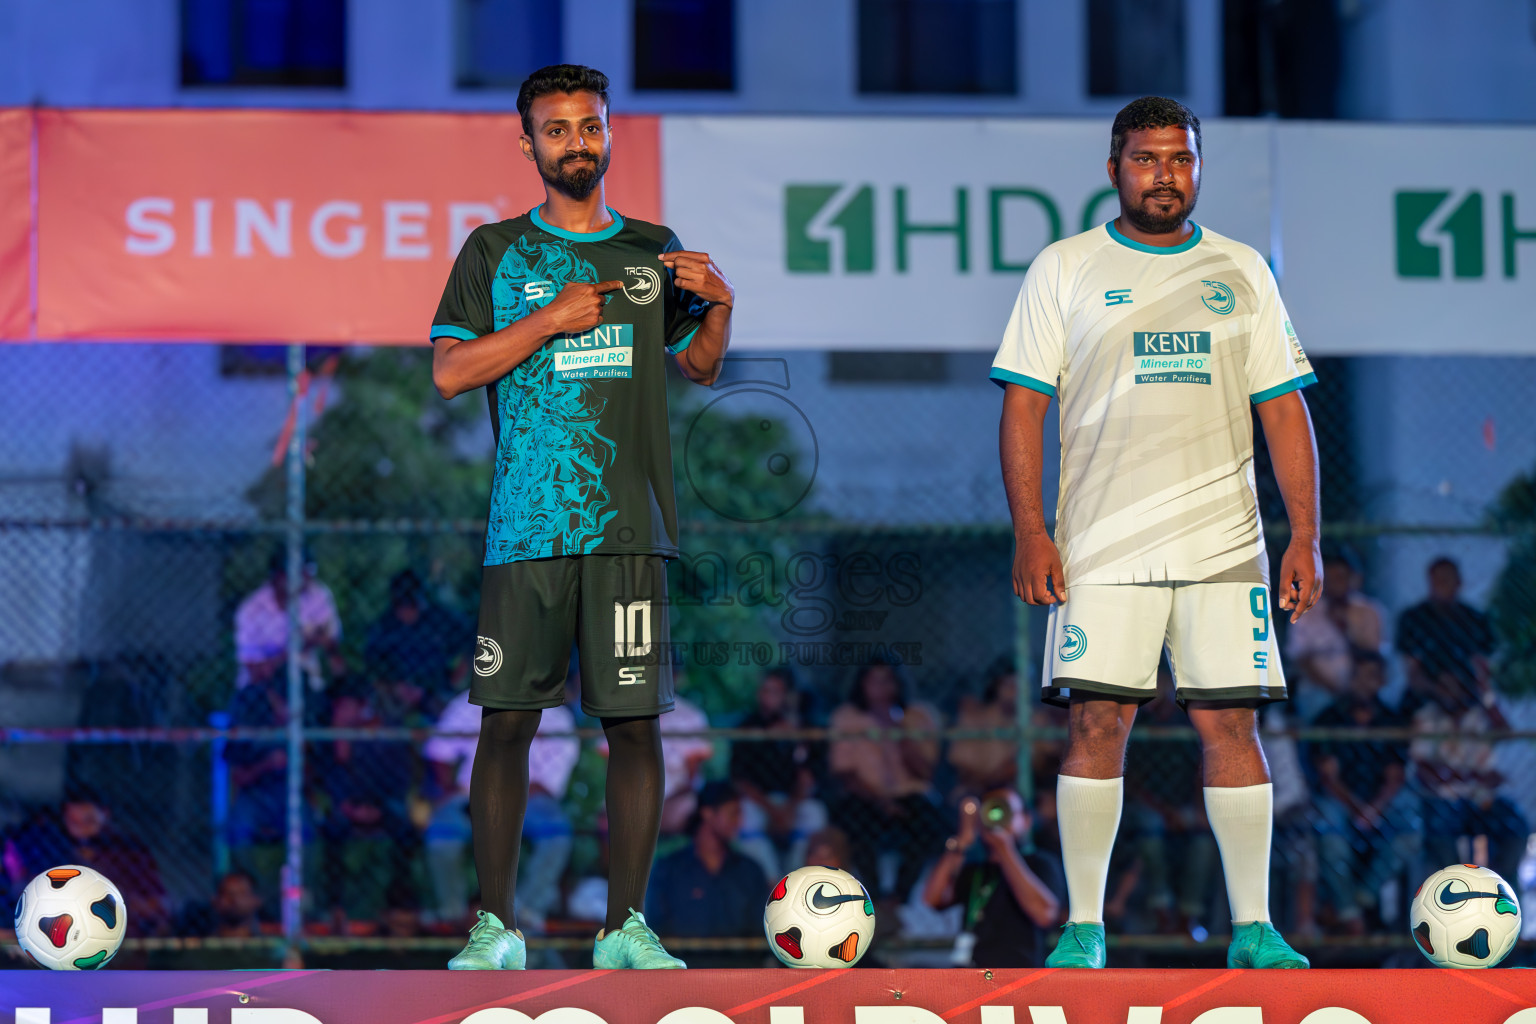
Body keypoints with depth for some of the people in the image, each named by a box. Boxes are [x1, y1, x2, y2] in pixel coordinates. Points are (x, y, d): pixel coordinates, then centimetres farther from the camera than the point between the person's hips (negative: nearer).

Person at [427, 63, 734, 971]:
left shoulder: (652, 250, 14)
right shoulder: (496, 252, 7)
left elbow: (701, 366, 19)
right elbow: (450, 371, -1)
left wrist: (719, 303, -2)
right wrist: (552, 318, -10)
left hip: (629, 523, 2)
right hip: (526, 523, -2)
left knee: (635, 721, -1)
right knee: (509, 720, -2)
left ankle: (627, 925, 6)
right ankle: (497, 925, 6)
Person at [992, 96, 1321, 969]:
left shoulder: (1242, 273, 12)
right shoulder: (1064, 269, 6)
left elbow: (1284, 408, 11)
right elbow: (1024, 405, 3)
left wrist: (1306, 536, 2)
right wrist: (1030, 531, -7)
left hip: (1224, 543, 1)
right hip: (1102, 546, -1)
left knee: (1230, 723, -2)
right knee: (1097, 723, -6)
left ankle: (1254, 929, 3)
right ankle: (1084, 927, 2)